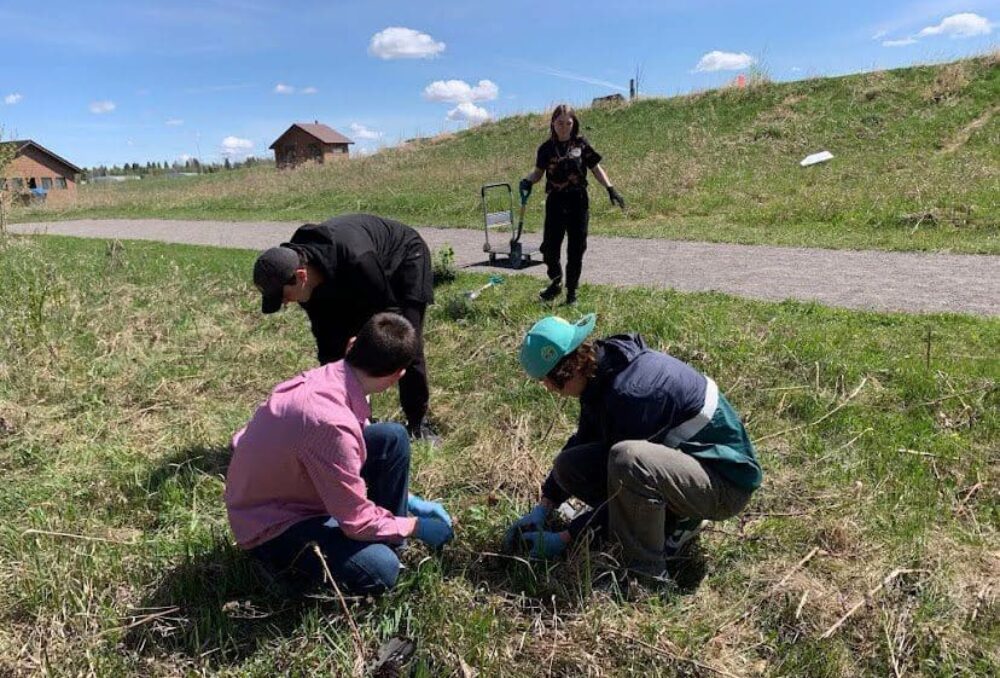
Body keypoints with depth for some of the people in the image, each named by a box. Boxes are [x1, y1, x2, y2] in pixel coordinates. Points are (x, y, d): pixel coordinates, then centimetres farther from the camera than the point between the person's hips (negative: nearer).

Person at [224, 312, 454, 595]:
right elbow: (358, 521, -25)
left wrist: (408, 500, 9)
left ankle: (388, 546, 7)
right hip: (272, 523, -8)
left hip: (299, 486, 8)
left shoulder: (331, 376, -11)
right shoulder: (330, 421, -36)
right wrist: (417, 527, -9)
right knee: (379, 571, -25)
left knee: (392, 438, -6)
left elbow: (358, 458, 8)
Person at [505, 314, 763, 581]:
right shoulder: (601, 370, -2)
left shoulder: (630, 391, -30)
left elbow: (622, 488, -22)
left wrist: (564, 538, -13)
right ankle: (674, 522, 6)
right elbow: (582, 441, 11)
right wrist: (541, 510, 8)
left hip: (726, 481, -9)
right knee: (568, 466, -2)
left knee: (627, 459, -38)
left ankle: (648, 578, -17)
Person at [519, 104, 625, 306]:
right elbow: (538, 172, 9)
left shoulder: (581, 145, 1)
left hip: (578, 201, 0)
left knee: (576, 248, 3)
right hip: (555, 201, 1)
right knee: (550, 246, 0)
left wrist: (611, 189, -5)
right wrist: (527, 181, -13)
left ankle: (572, 291, 17)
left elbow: (596, 168, 5)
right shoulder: (546, 148, 3)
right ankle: (555, 284, 25)